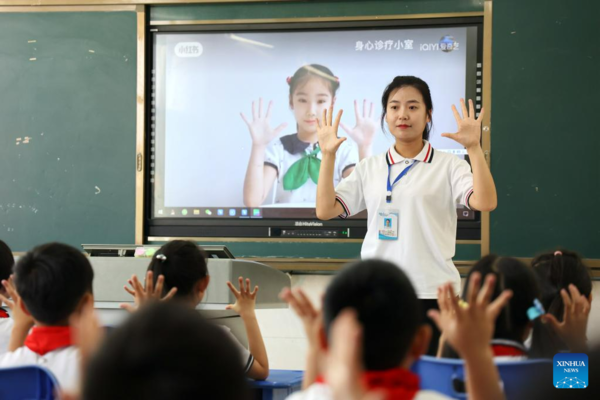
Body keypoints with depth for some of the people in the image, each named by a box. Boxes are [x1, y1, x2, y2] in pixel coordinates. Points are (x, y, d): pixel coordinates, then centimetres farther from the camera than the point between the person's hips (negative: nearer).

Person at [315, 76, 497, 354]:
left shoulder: (448, 166, 1)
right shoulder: (369, 168, 10)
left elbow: (485, 203, -14)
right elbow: (325, 210, 3)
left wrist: (474, 148, -22)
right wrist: (328, 155, -5)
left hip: (433, 292, -3)